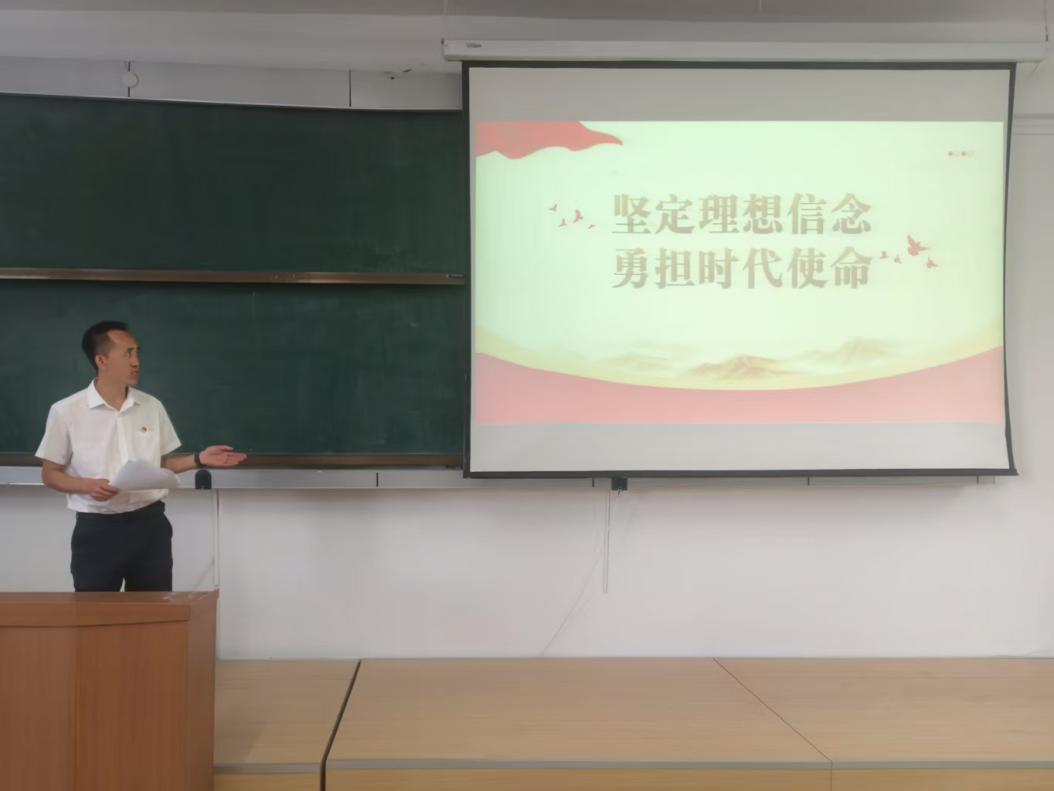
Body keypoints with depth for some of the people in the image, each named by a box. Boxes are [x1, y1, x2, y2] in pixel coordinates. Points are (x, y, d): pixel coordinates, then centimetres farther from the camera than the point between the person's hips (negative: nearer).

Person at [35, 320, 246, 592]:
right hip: (97, 529, -3)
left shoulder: (152, 407, 6)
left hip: (149, 525, 3)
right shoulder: (66, 412, -5)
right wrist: (88, 486, -17)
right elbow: (50, 475, 1)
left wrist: (198, 459, -1)